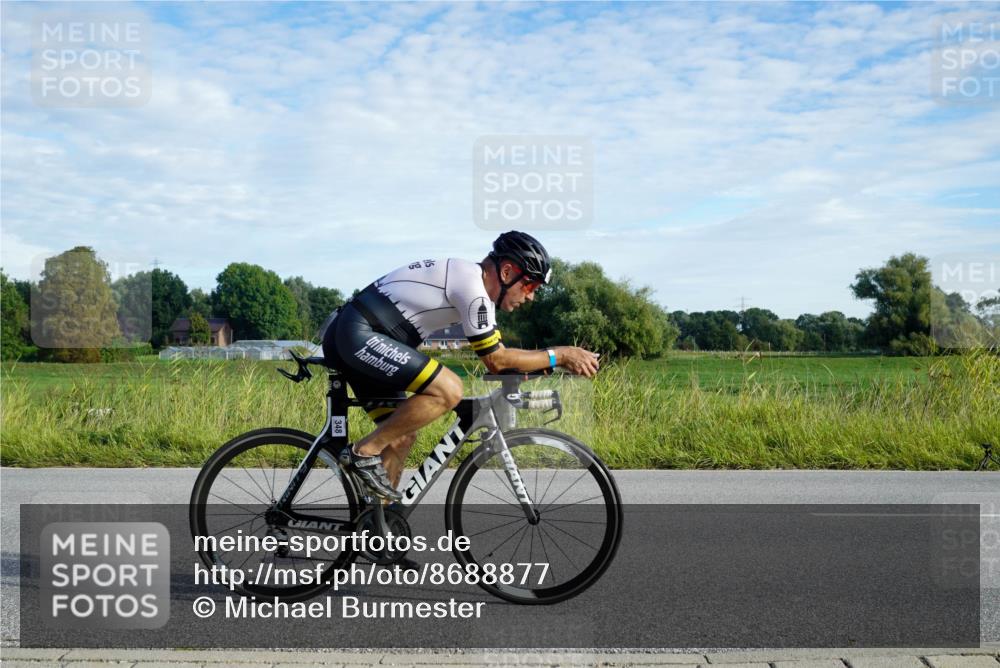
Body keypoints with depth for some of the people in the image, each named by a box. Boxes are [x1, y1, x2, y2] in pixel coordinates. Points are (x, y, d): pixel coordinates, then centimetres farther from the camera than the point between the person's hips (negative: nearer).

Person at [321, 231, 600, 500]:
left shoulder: (471, 278, 15)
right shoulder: (471, 287, -16)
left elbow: (495, 353, 20)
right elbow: (495, 360, -11)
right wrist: (559, 355, -4)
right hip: (359, 335, -10)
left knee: (402, 435, 12)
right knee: (448, 390, -19)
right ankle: (364, 452, -9)